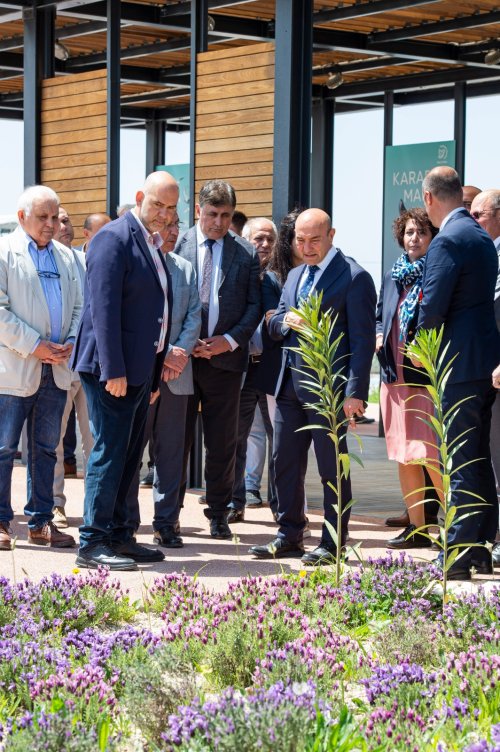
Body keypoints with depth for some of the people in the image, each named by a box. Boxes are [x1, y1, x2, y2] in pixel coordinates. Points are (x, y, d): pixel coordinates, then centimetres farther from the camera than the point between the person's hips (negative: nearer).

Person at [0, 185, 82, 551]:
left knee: (46, 449, 9)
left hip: (56, 368, 6)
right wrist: (34, 345, -15)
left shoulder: (66, 257, 15)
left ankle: (41, 522, 15)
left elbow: (78, 306, 17)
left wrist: (71, 342, -2)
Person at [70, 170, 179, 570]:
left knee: (128, 457, 12)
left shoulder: (153, 245, 17)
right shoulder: (115, 238, -11)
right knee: (110, 453, -8)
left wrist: (155, 374, 18)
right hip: (113, 368, -9)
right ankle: (93, 543, -4)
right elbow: (104, 307, -18)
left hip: (141, 369, 9)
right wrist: (113, 370, -22)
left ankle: (120, 536, 18)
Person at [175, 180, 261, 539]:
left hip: (225, 357, 1)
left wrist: (230, 340, -9)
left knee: (223, 442, 6)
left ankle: (219, 514, 17)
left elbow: (254, 305, 5)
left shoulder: (246, 253, 6)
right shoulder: (176, 246, 3)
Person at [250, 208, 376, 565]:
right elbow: (274, 325, 20)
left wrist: (355, 391, -18)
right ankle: (290, 536, 20)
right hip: (291, 384, 8)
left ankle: (332, 544, 6)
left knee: (332, 467, 0)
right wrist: (285, 321, -5)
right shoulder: (295, 276, 17)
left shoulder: (354, 277, -8)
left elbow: (363, 338, -12)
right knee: (286, 462, 10)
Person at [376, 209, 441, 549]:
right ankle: (416, 528, 18)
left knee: (431, 456, -12)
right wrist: (379, 337, 9)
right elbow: (380, 316, 28)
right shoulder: (394, 276, 15)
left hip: (427, 376, -7)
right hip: (395, 376, 8)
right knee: (403, 456, 10)